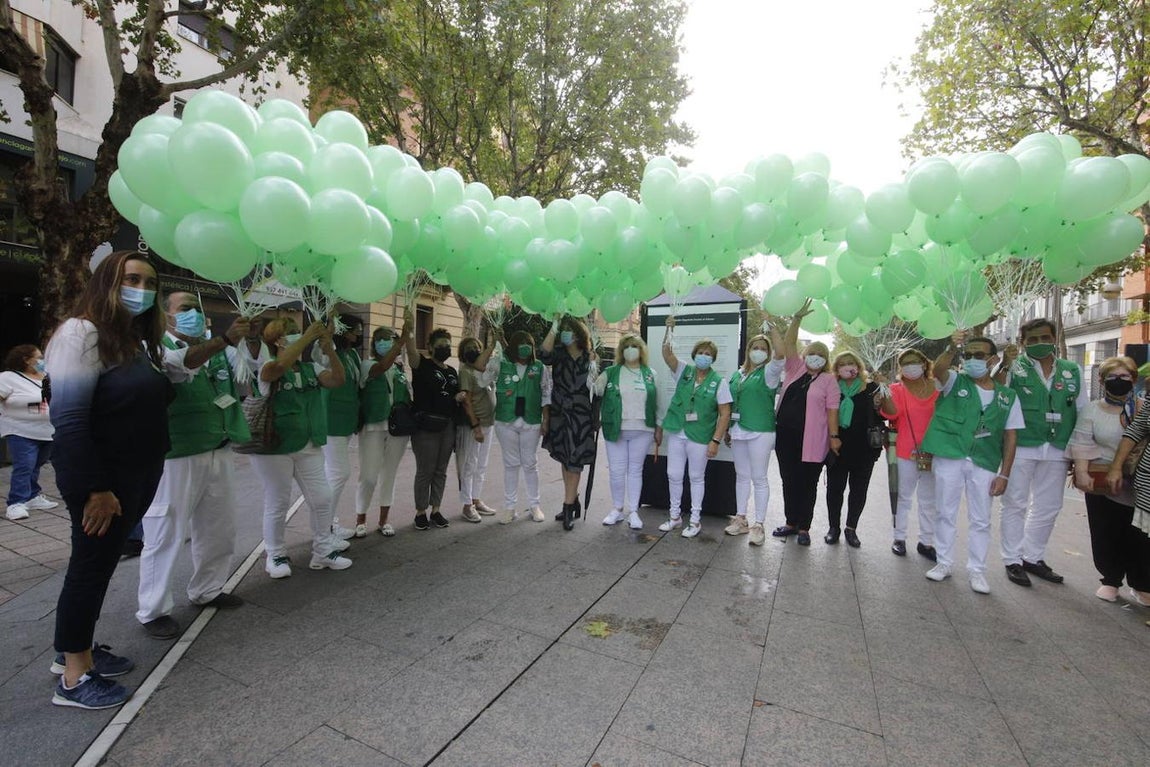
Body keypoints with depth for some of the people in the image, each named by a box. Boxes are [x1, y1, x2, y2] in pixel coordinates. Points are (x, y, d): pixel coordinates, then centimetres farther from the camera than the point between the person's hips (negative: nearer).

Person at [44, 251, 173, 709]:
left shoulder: (137, 340, 10)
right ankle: (73, 678, 19)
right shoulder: (82, 332, -15)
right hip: (102, 478, -8)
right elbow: (68, 419, -20)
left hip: (139, 475, 8)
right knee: (91, 565, 3)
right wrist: (95, 489, -21)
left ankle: (77, 649, 34)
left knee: (102, 563, 17)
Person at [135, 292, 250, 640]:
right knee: (165, 533, 2)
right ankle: (152, 610, 16)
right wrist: (225, 340, -40)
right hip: (174, 455, -7)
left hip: (217, 452, 7)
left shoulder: (214, 347, 14)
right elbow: (179, 362, -29)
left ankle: (206, 590, 33)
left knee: (218, 528, 16)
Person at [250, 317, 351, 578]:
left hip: (309, 447, 5)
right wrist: (307, 337, -32)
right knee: (277, 504, 7)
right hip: (274, 447, -5)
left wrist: (329, 349, -21)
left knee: (322, 499, 7)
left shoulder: (311, 367, 6)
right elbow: (279, 366, -33)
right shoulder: (268, 368, -9)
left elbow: (337, 381, -10)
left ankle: (322, 552, 23)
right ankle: (276, 555, 26)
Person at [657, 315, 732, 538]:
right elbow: (667, 354, -11)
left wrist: (716, 440, -14)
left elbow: (725, 414, -7)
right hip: (676, 433, 3)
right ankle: (675, 515, 28)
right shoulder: (684, 371, 3)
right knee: (673, 475, 10)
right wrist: (670, 330, -25)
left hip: (700, 437, -3)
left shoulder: (719, 382, -5)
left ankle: (695, 520, 24)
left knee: (697, 477, 9)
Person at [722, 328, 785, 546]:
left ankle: (758, 525, 10)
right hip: (738, 431, 6)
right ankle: (740, 519, 25)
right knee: (741, 476, 14)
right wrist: (728, 430, 13)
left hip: (760, 432, -5)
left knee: (759, 479, 0)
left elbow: (780, 355, -23)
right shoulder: (737, 375, 12)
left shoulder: (769, 372, -2)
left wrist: (772, 328, -21)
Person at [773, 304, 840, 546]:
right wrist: (797, 318, -6)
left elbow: (832, 410, -4)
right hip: (785, 435, 4)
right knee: (789, 480, 12)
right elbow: (789, 344, 1)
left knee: (807, 483, 5)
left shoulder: (828, 380, 0)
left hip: (811, 440, -4)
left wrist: (834, 436, -9)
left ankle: (803, 528, 16)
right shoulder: (796, 369, 9)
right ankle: (791, 523, 26)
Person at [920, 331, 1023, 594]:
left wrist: (1004, 474, 1)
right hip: (949, 458, -2)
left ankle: (977, 570, 22)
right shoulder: (955, 382, 0)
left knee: (981, 520, 9)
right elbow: (938, 369, -24)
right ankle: (944, 563, 21)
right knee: (946, 514, 8)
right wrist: (952, 349, -43)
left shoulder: (1008, 396, 6)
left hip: (984, 464, 2)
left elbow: (1010, 437, 6)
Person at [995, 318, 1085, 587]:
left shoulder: (1072, 371, 10)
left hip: (1056, 451, 5)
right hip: (1020, 447, -5)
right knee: (1015, 505, 3)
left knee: (1048, 507, 14)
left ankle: (1033, 557, 29)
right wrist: (1005, 365, -28)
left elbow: (1083, 413, 13)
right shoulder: (1014, 367, -3)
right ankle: (1012, 560, 13)